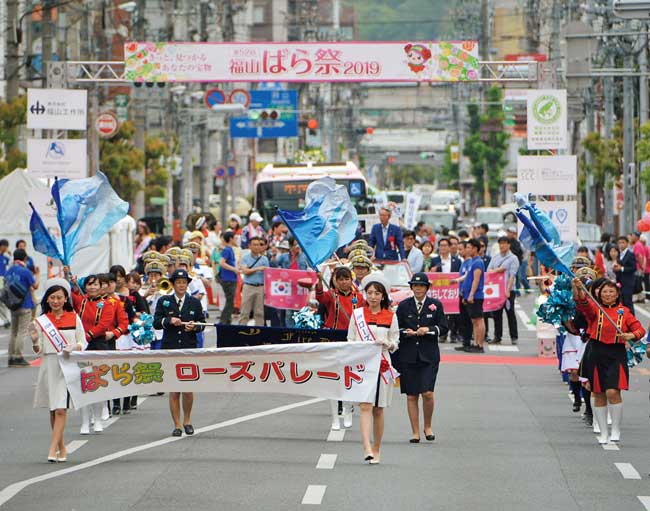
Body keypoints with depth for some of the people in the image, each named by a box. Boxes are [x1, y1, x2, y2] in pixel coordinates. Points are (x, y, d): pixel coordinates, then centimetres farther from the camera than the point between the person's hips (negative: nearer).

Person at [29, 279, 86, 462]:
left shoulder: (74, 318, 3)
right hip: (49, 367, 2)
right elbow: (39, 351, 5)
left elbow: (83, 343, 7)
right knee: (53, 410, 8)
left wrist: (74, 348, -14)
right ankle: (61, 448, 20)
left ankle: (53, 450, -13)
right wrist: (35, 340, -16)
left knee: (61, 409, -11)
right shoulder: (41, 321, 5)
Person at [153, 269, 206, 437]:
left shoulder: (195, 303, 10)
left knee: (188, 388, -4)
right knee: (173, 390, 0)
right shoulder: (164, 302, 8)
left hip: (189, 349, 0)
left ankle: (187, 421, 17)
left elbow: (202, 325, 9)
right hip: (170, 350, 0)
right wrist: (169, 320, -16)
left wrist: (194, 327, -12)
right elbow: (156, 322, 1)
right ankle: (177, 425, 7)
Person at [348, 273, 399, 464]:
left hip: (382, 365, 1)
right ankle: (367, 449, -24)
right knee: (365, 406, -14)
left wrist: (387, 344, -12)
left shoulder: (390, 317, 6)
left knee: (378, 410, 6)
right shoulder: (357, 314, 6)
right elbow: (350, 340, 9)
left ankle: (376, 449, 18)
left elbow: (395, 343, 10)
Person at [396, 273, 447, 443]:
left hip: (429, 356, -1)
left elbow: (443, 328, 4)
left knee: (427, 393, -13)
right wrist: (405, 332, -12)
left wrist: (429, 330, -12)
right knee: (411, 396, 2)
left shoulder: (435, 305, 5)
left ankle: (428, 426, 10)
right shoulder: (403, 306, 6)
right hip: (408, 356, 1)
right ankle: (415, 432, 9)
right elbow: (396, 329, 8)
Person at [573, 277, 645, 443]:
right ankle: (603, 433, 15)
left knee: (613, 392, -15)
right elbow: (582, 303, -19)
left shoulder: (624, 312, 6)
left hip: (616, 355, -1)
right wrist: (578, 289, -39)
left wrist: (631, 335, -16)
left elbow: (640, 329, 6)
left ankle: (616, 429, 1)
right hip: (596, 355, 1)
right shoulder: (594, 309, 2)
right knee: (599, 395, 5)